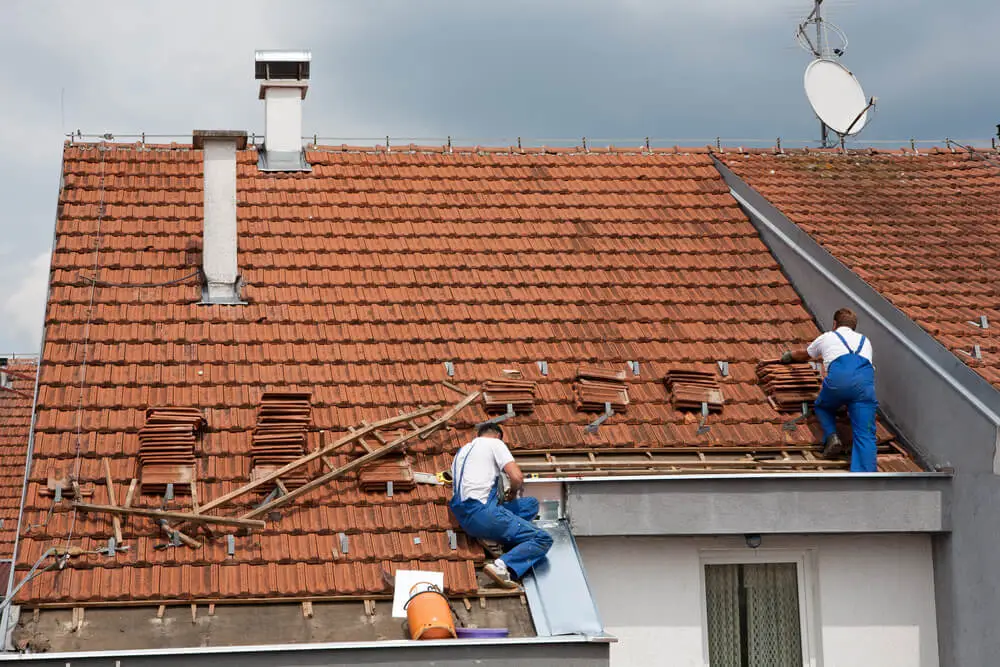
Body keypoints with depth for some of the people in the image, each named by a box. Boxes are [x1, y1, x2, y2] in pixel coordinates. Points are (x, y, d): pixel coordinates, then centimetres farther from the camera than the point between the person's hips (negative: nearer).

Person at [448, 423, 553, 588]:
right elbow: (517, 477, -8)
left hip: (463, 518, 8)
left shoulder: (461, 451, 28)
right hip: (482, 512, -8)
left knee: (531, 504, 21)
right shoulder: (495, 443, 5)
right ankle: (502, 567, -31)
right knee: (542, 539, -8)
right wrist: (513, 493, 15)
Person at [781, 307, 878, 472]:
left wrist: (789, 356, 75)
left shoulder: (827, 337, 34)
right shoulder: (864, 341, 39)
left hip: (839, 376, -1)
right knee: (864, 434, -4)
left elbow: (804, 355, 53)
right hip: (865, 378, 1)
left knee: (822, 407, 30)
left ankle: (831, 436, 3)